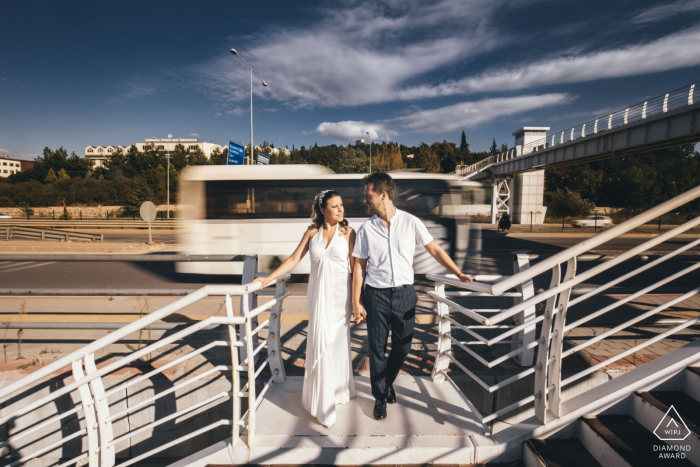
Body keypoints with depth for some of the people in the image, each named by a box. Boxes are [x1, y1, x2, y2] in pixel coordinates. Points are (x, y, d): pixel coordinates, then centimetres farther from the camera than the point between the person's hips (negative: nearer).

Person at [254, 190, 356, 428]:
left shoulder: (348, 232, -3)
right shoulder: (312, 232, 4)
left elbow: (355, 267, -4)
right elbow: (294, 259, 4)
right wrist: (269, 278, -3)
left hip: (339, 294, -2)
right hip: (317, 294, 2)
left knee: (337, 342, 8)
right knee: (319, 342, 6)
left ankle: (338, 390, 31)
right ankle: (322, 398, 23)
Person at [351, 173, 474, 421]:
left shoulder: (411, 222, -3)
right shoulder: (366, 228, -1)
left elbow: (435, 250, 5)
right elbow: (359, 267, 1)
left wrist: (459, 273, -1)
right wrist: (356, 302, -1)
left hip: (404, 293, 1)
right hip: (376, 294, 0)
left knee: (402, 346, 11)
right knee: (377, 348, 8)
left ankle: (387, 382, 41)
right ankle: (380, 396, 31)